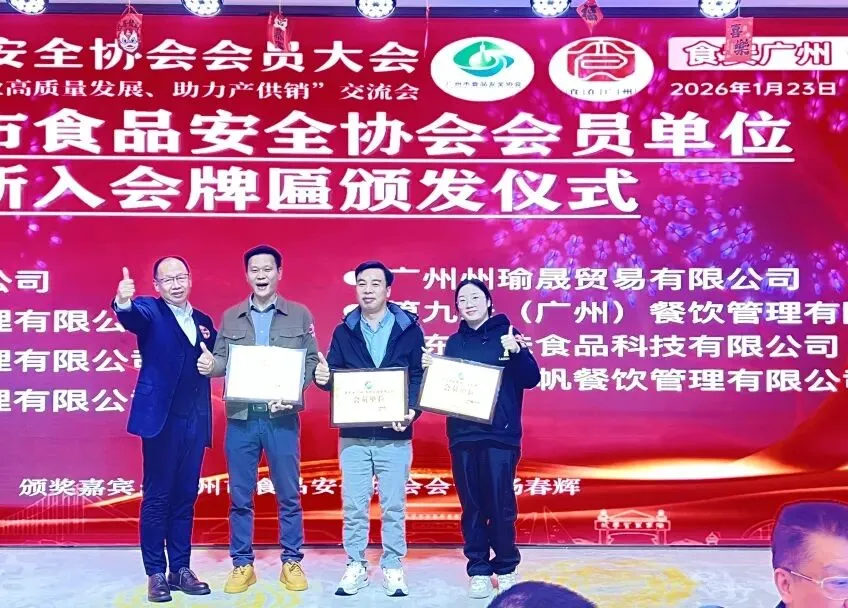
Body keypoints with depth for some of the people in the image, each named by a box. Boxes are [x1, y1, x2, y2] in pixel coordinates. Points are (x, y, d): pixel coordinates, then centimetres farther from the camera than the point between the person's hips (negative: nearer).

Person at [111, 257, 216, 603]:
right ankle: (156, 573, 8)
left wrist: (213, 364, -1)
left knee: (185, 497, 10)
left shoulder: (203, 321, 16)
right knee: (157, 497, 0)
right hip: (161, 418, -5)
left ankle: (180, 569, 18)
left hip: (195, 420, 5)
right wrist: (122, 301, -48)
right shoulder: (149, 310, -1)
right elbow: (132, 316, -25)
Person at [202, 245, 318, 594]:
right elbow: (221, 363, 7)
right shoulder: (231, 317, 10)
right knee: (240, 497, 7)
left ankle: (291, 563, 19)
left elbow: (312, 362, 1)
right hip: (240, 417, 2)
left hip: (282, 417, -1)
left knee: (288, 495, 6)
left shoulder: (300, 315, 5)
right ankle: (242, 565, 18)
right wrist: (209, 365, -17)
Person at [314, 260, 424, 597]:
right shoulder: (344, 331, 8)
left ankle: (393, 568, 18)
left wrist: (412, 411, -17)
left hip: (394, 435, -1)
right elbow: (334, 379, 6)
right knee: (353, 506, 6)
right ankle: (356, 566, 18)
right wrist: (323, 377, -17)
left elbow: (419, 377, -1)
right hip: (353, 434, 2)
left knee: (394, 507, 6)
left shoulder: (409, 329, 2)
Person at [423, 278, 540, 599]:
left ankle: (506, 568, 14)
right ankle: (478, 571, 14)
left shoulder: (506, 333, 2)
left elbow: (531, 379, -6)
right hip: (462, 435, 3)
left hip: (500, 435, -3)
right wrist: (431, 369, -4)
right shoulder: (454, 343, 12)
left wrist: (516, 352, -22)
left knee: (500, 504, -3)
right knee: (472, 505, 5)